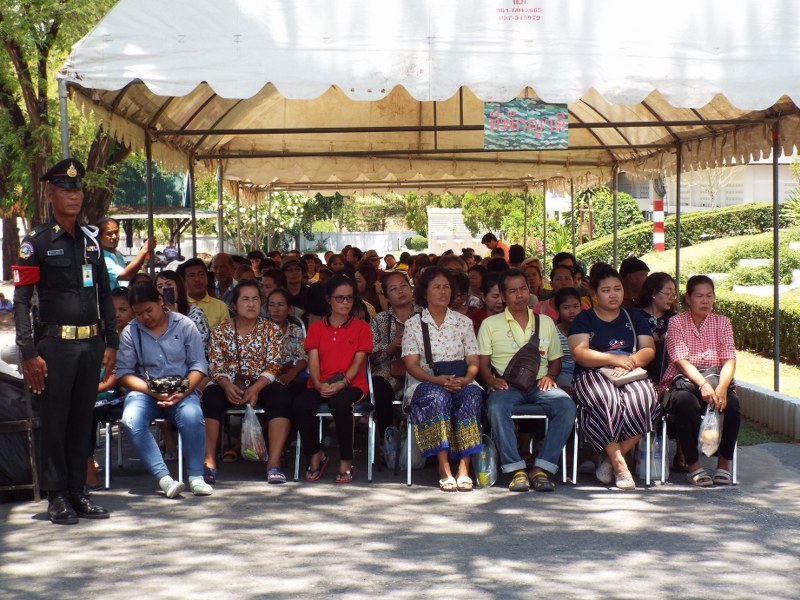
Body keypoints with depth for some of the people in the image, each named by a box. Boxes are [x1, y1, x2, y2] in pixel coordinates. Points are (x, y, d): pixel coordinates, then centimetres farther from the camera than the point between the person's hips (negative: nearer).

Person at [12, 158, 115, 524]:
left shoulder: (91, 241, 13)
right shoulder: (36, 243, -4)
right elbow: (21, 301, -8)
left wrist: (110, 343, 12)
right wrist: (29, 353, -14)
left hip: (91, 343, 5)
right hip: (56, 344, -5)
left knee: (82, 419, 10)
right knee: (55, 421, 0)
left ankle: (77, 492, 18)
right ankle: (57, 497, 7)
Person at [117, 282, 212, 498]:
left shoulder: (184, 325, 5)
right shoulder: (130, 332, 5)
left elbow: (199, 365, 1)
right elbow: (124, 372, -1)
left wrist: (184, 391, -17)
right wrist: (151, 391, -17)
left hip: (181, 390, 0)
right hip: (144, 391, 1)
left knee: (192, 417, -35)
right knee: (131, 422, -33)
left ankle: (196, 477, -25)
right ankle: (164, 478, -36)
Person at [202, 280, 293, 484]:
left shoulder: (271, 329, 5)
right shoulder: (221, 331, 7)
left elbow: (274, 365, -4)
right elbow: (215, 366, 0)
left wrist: (256, 388, -21)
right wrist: (226, 385, -22)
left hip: (262, 383, 0)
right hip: (229, 384, 0)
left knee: (281, 397, -32)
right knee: (210, 396, -32)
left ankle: (274, 462, -33)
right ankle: (209, 462, -31)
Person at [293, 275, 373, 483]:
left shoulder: (361, 327, 10)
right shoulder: (316, 328, 17)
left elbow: (358, 362, -1)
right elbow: (313, 362, 5)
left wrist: (340, 384, -18)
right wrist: (319, 385, -16)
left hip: (351, 385, -2)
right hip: (321, 386, 2)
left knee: (340, 402, -39)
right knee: (301, 404, -32)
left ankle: (346, 462, -21)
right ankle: (315, 455, -5)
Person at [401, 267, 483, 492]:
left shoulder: (463, 322, 16)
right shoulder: (413, 324, 9)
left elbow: (473, 362, 9)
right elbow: (411, 365, -1)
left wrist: (466, 379, -15)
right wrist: (437, 380, -19)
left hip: (461, 383, 2)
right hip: (425, 383, -1)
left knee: (472, 395, -34)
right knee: (438, 396, -37)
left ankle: (464, 468, -37)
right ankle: (444, 468, -37)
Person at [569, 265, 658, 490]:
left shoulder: (634, 317, 22)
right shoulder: (584, 319, 12)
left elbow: (649, 350, 10)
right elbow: (579, 353, -4)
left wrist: (630, 362, -12)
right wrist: (614, 358, -15)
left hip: (631, 376, 3)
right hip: (593, 376, -3)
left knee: (643, 399, -33)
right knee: (606, 401, -39)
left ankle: (611, 458, -21)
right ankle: (619, 464, -31)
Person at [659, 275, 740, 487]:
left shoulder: (722, 322, 12)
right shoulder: (676, 322, 4)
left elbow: (729, 360, -1)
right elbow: (681, 360, -10)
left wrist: (721, 387, -22)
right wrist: (703, 384, -27)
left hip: (715, 377, 3)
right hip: (682, 381, -2)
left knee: (731, 404, -30)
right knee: (684, 401, -37)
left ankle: (724, 463, -11)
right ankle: (693, 464, -25)